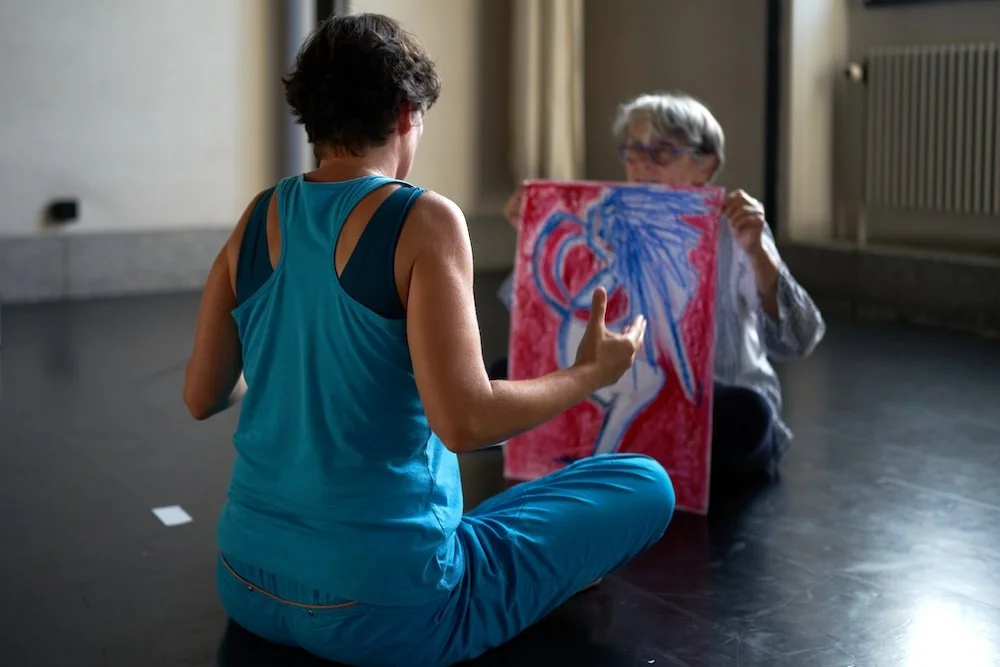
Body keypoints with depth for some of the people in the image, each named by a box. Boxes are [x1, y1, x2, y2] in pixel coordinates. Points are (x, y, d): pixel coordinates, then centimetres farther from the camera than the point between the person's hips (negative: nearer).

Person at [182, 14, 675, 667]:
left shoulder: (257, 219, 1)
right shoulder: (423, 220, -15)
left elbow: (201, 398, 7)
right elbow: (464, 421, -24)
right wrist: (589, 375, -6)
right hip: (384, 611, -7)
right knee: (647, 484, 8)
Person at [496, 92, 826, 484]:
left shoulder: (731, 232, -11)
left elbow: (797, 341, -24)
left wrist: (756, 252, -38)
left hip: (716, 406, -3)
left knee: (744, 412, -38)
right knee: (505, 376, -11)